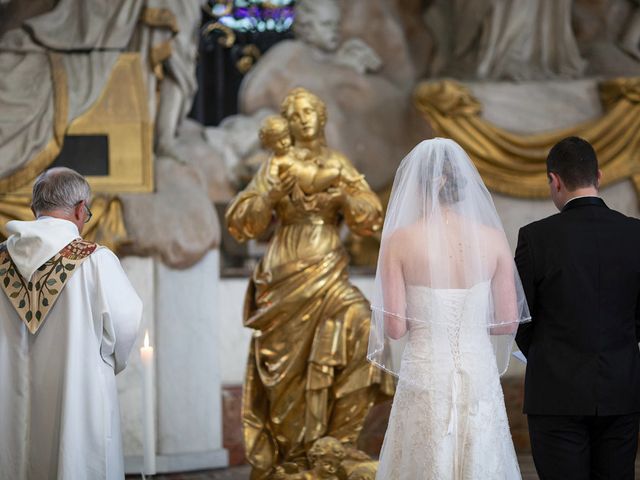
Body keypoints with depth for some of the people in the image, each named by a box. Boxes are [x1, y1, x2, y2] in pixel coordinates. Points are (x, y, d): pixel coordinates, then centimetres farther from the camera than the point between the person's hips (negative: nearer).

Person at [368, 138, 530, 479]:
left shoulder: (398, 240, -8)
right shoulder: (492, 238, -3)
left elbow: (395, 327, -9)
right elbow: (509, 322, 0)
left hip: (424, 377, -2)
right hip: (479, 375, 2)